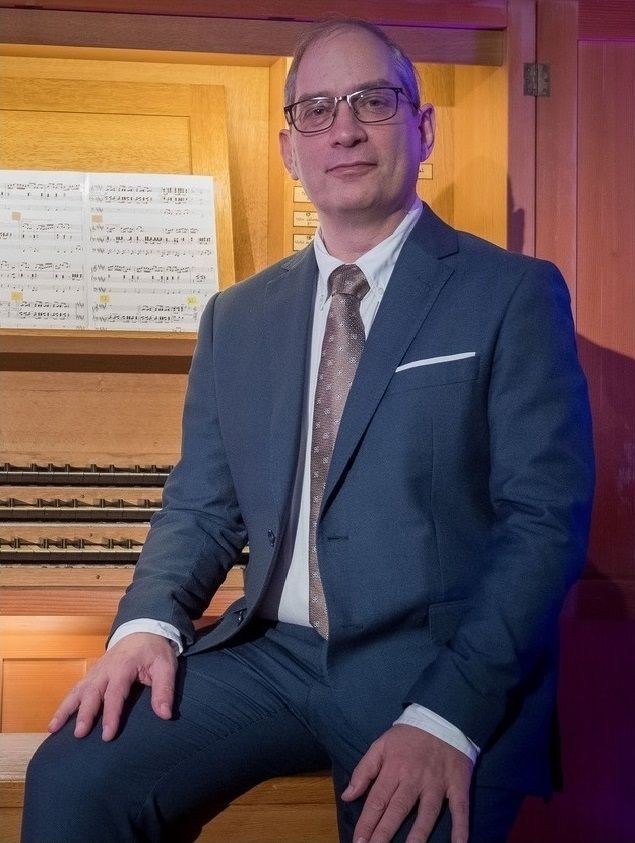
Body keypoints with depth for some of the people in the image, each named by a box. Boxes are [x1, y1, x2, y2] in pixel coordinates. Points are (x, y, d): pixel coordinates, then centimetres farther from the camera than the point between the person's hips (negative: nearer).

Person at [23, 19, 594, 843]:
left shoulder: (514, 294, -2)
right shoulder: (237, 317, 13)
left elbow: (547, 519, -9)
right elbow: (202, 507, 12)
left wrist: (447, 715, -20)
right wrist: (149, 624, -9)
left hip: (439, 670, -2)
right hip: (271, 652, 3)